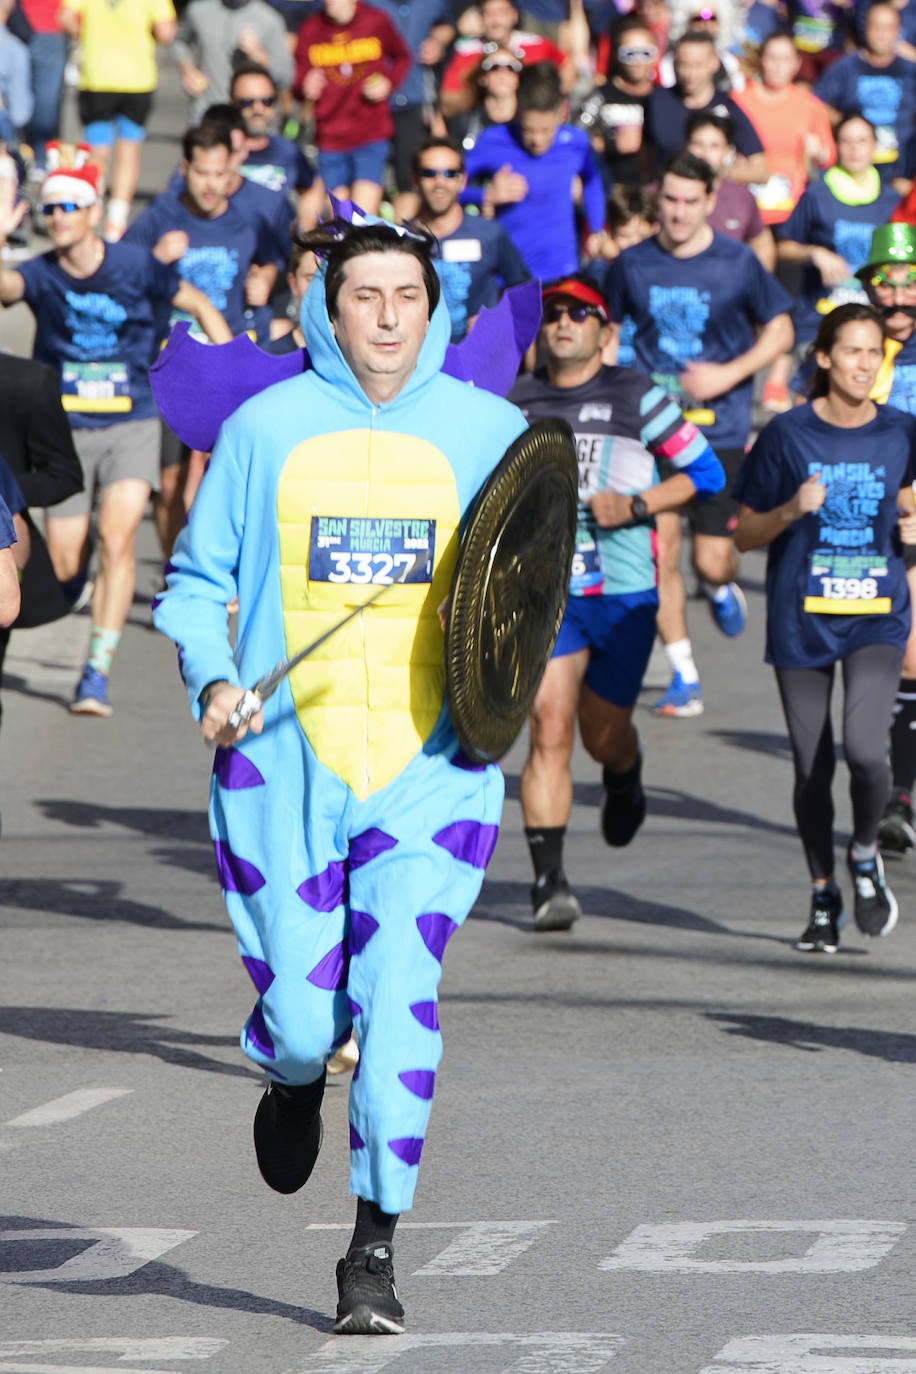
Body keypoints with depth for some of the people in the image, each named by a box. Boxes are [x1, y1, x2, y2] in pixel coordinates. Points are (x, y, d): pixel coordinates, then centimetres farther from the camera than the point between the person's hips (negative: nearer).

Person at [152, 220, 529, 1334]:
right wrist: (211, 678, -8)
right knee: (300, 1013, -2)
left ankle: (375, 1247, -2)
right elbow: (198, 579, 9)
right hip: (285, 753, 0)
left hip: (431, 765, 0)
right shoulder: (263, 429, 2)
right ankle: (294, 1075, 38)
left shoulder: (490, 432, 3)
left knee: (399, 995, -14)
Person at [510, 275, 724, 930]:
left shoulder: (637, 397, -1)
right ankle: (549, 881, -14)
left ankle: (626, 780, 50)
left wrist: (637, 505, -11)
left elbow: (706, 471, 2)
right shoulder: (515, 403, 7)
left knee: (604, 734, 11)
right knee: (550, 731, -14)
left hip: (624, 591, -1)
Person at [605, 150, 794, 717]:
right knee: (660, 554, -8)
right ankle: (684, 678, 3)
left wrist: (728, 375, -10)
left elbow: (780, 330, 3)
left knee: (713, 560, -3)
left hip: (720, 430, -1)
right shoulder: (633, 264, 1)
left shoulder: (738, 263, -5)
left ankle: (722, 589, 36)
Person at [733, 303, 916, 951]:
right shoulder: (788, 434, -2)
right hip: (802, 621, 0)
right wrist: (791, 512, -16)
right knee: (812, 769, 4)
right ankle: (823, 897, 23)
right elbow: (746, 534, 2)